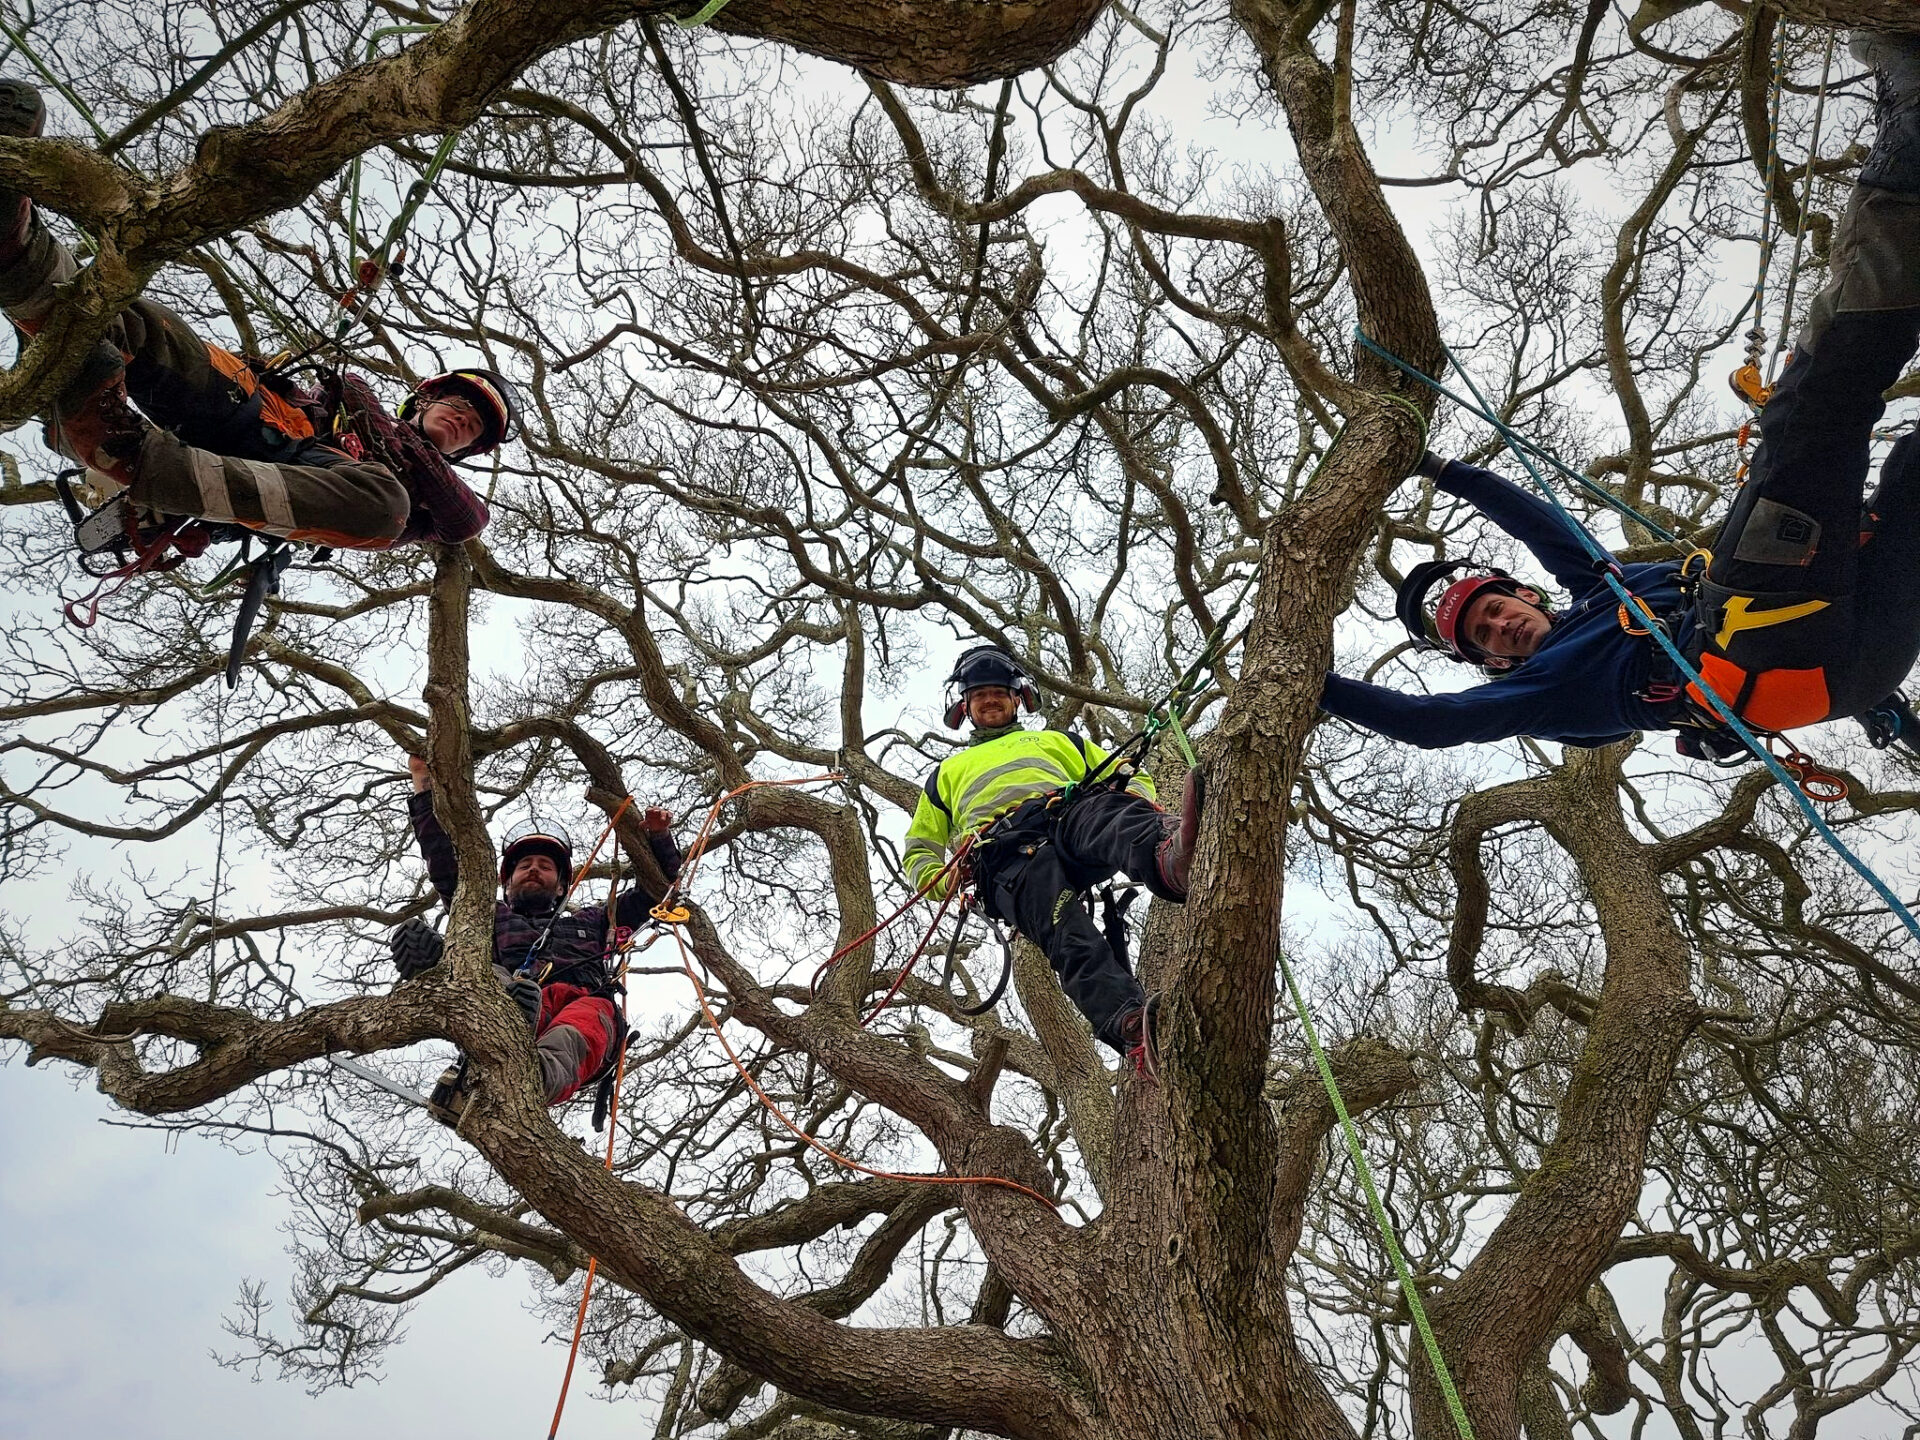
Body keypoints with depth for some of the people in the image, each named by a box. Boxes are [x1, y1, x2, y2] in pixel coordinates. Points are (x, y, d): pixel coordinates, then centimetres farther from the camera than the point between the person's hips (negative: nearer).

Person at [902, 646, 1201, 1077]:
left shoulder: (1054, 741, 42)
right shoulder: (947, 773, 42)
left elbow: (1130, 777, 34)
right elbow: (920, 849, 37)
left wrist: (1138, 796, 6)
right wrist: (940, 880, 10)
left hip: (1070, 814, 1)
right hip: (1004, 853, -1)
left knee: (1111, 808, -40)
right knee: (1068, 932, -37)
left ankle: (1168, 855, -74)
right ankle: (1131, 1027, -62)